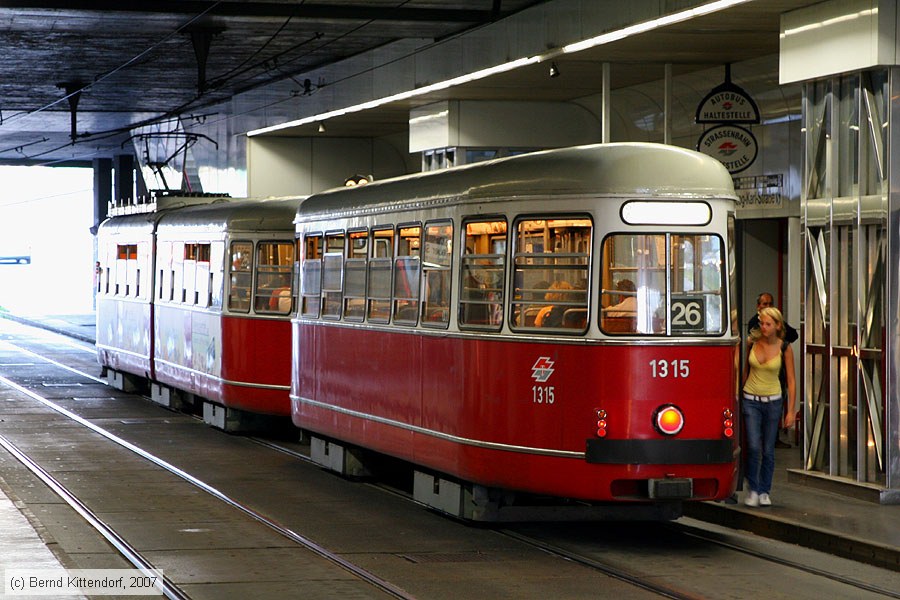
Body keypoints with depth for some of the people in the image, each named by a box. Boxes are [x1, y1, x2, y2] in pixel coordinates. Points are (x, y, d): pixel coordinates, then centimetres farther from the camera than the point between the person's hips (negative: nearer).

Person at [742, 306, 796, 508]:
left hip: (773, 401, 0)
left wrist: (790, 411, -4)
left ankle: (764, 492, 18)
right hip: (751, 400, 0)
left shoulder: (784, 348, -6)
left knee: (768, 450, 4)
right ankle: (753, 490, 5)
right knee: (753, 447, -10)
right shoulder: (752, 342, -3)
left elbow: (791, 381, -1)